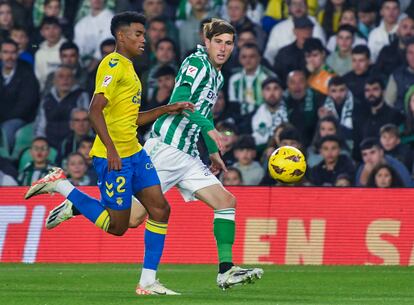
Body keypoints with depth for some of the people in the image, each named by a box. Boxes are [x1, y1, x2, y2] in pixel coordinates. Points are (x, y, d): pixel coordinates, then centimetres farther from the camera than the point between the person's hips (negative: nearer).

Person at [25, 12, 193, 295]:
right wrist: (110, 149, -28)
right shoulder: (113, 65, -12)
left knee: (160, 209, 0)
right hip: (114, 156, -9)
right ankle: (61, 186, 8)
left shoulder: (128, 68, 19)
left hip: (134, 153, 9)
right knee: (117, 226, -5)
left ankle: (149, 282, 3)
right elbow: (95, 110, -21)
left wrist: (168, 109, 20)